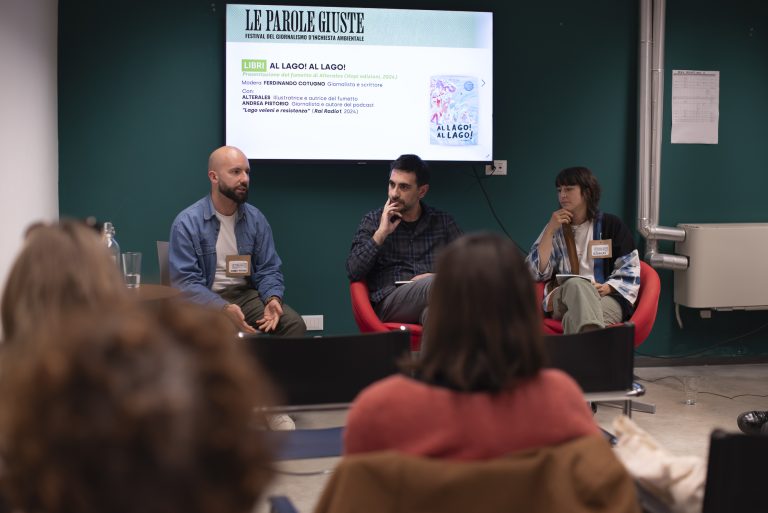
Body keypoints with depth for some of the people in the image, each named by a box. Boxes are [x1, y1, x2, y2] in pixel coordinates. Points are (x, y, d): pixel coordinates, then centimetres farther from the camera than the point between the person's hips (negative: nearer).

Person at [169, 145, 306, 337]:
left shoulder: (256, 219, 6)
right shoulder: (187, 223, -8)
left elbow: (268, 270, 8)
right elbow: (185, 282, -14)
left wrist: (272, 298, -16)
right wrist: (224, 309, -29)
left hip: (247, 295, 5)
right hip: (206, 300, -4)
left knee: (294, 324, -20)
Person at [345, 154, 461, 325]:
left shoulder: (443, 221, 19)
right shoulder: (373, 221, 15)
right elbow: (353, 273, 4)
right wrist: (381, 233, -3)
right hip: (389, 302, -2)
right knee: (434, 285, -36)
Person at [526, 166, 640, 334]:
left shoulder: (611, 224, 13)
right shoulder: (555, 228, 18)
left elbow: (630, 269, 9)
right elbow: (538, 272, 5)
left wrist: (607, 288, -11)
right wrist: (550, 230, -1)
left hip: (608, 299, 0)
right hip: (563, 301, 1)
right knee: (575, 285, -41)